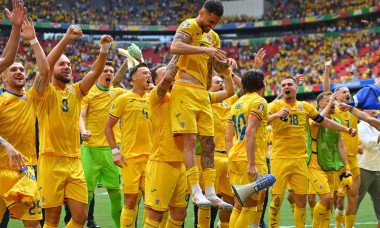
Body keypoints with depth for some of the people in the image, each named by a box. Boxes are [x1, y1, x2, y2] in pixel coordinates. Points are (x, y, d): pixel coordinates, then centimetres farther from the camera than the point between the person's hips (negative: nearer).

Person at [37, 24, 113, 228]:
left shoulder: (75, 92, 14)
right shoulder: (46, 92, 1)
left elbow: (95, 72, 2)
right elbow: (46, 65, -17)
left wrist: (104, 49, -14)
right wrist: (66, 39, -24)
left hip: (74, 163, 5)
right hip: (51, 161, -5)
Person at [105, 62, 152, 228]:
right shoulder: (123, 99, 0)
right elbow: (108, 127, 2)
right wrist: (115, 152, -7)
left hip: (150, 156, 4)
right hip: (130, 157, -4)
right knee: (130, 200, -5)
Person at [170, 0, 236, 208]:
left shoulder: (213, 36, 21)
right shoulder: (189, 26, -3)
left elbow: (216, 65, 25)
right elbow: (175, 47, -22)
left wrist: (226, 62, 2)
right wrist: (205, 49, -27)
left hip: (203, 93, 8)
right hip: (186, 89, -8)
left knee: (209, 143, 6)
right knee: (190, 140, -12)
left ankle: (210, 194, 10)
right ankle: (197, 193, -15)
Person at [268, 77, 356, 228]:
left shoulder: (305, 107, 12)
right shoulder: (276, 106, 0)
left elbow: (325, 121, 21)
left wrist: (346, 129, 17)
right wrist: (276, 114, -32)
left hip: (299, 159, 4)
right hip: (280, 159, -4)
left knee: (301, 199, 6)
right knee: (277, 199, -6)